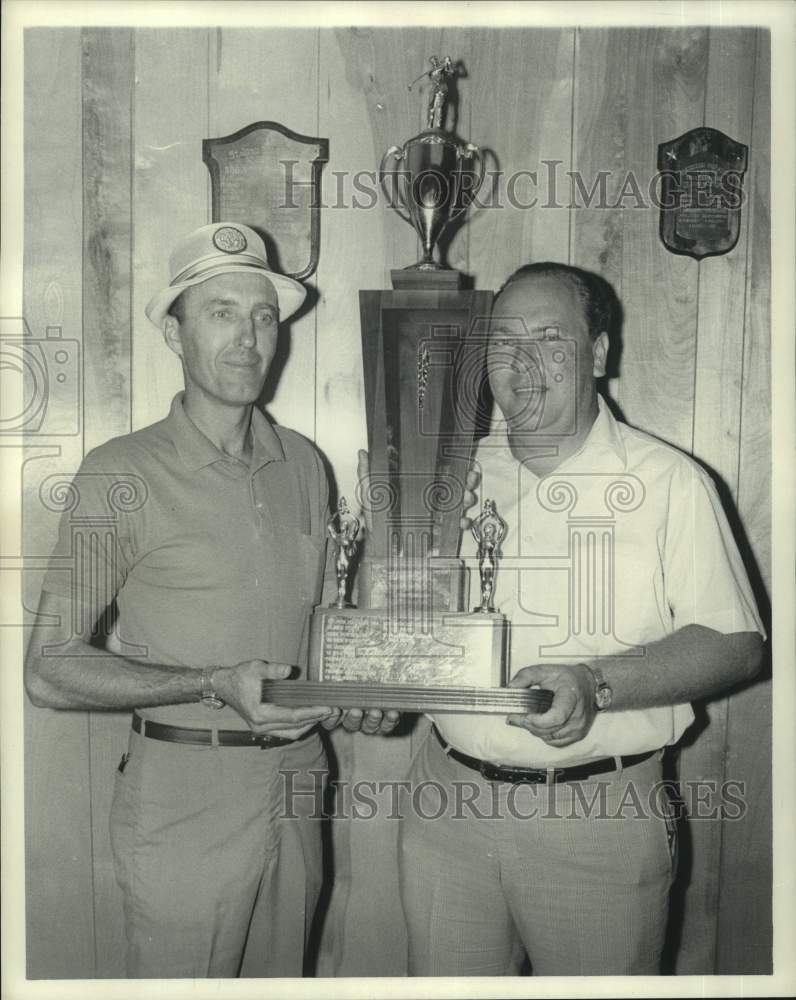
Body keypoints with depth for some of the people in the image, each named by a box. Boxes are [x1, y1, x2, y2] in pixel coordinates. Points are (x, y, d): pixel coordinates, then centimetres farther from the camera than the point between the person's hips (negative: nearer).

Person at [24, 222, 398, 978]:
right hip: (186, 794, -4)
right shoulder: (122, 474, -10)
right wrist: (213, 686, -20)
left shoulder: (303, 464, 6)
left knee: (290, 973, 17)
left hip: (299, 775, 5)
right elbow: (50, 669, -11)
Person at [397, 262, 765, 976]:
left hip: (601, 814, -3)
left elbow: (735, 644, -9)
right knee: (443, 976, 15)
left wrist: (597, 684, -22)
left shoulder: (670, 481, -5)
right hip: (450, 801, 4)